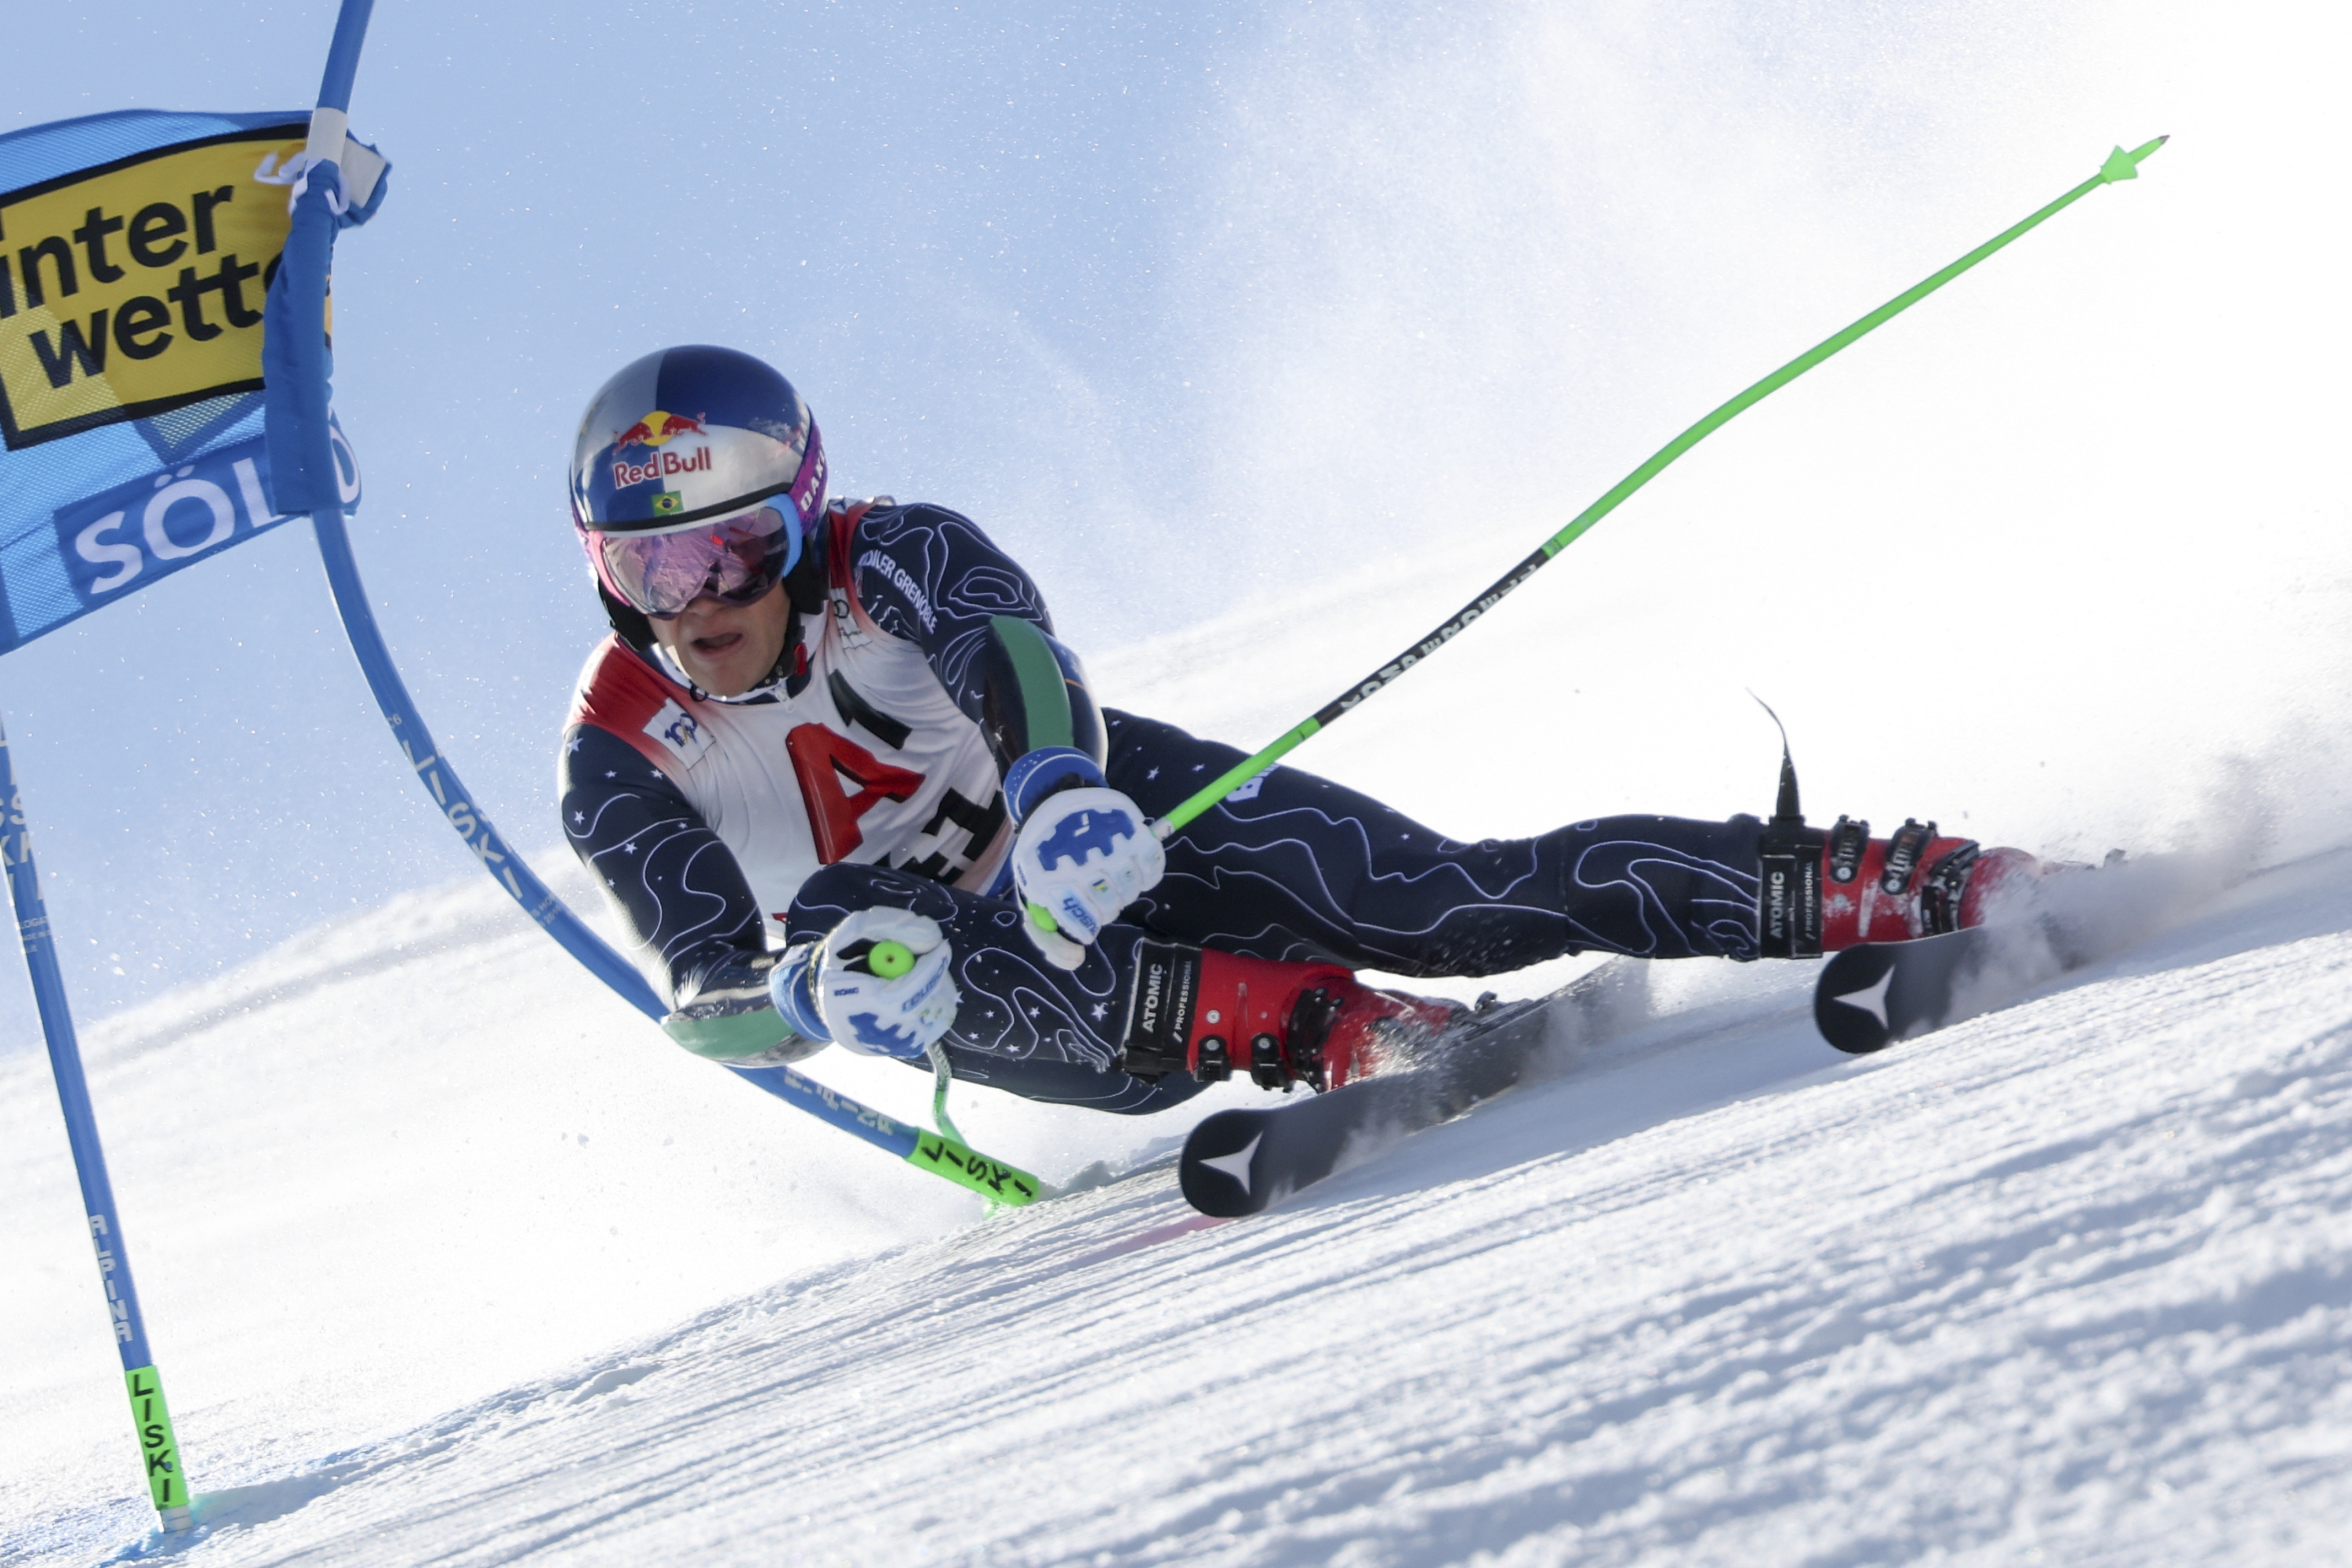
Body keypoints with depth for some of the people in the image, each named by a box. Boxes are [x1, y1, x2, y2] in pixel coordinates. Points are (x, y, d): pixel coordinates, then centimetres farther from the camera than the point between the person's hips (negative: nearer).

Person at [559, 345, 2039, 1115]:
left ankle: (1885, 889, -19)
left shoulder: (896, 559, -16)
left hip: (1125, 823, -1)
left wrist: (1060, 793, -61)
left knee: (1452, 904, -23)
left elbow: (1019, 660, -37)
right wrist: (812, 990, -46)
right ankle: (1320, 1028, -44)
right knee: (928, 971, -34)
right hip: (1024, 973, 1)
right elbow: (705, 997, -21)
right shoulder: (621, 765, -12)